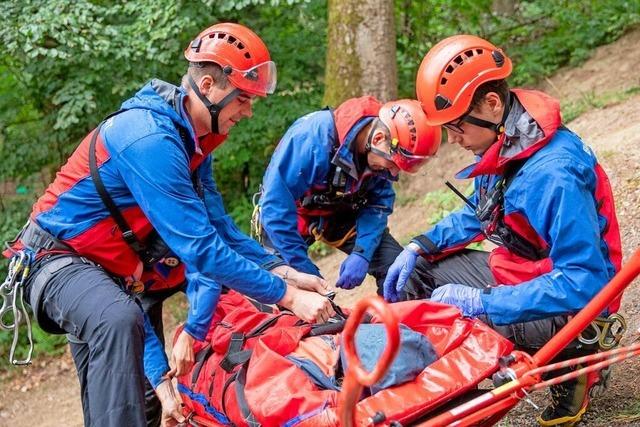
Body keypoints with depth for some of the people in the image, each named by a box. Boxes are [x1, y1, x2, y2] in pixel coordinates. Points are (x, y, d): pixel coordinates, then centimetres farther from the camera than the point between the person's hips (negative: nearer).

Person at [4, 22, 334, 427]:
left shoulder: (192, 137, 2)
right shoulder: (149, 139, -29)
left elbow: (216, 228, 1)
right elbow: (201, 248, -31)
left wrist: (281, 269, -10)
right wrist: (287, 296, -27)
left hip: (114, 259, 10)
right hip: (57, 256, -10)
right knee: (118, 320, -37)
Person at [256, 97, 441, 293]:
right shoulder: (313, 138, -37)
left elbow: (378, 204, -9)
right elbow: (276, 206, -35)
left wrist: (362, 254, -25)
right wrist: (304, 269, -33)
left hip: (341, 216, 4)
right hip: (294, 216, -4)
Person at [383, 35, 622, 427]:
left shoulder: (553, 174, -31)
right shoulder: (502, 143, -2)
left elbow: (584, 282, -32)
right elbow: (478, 215, 16)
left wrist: (481, 302, -31)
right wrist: (418, 248, 1)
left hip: (563, 307, -9)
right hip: (511, 273, 9)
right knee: (413, 273, 7)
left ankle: (570, 365, -6)